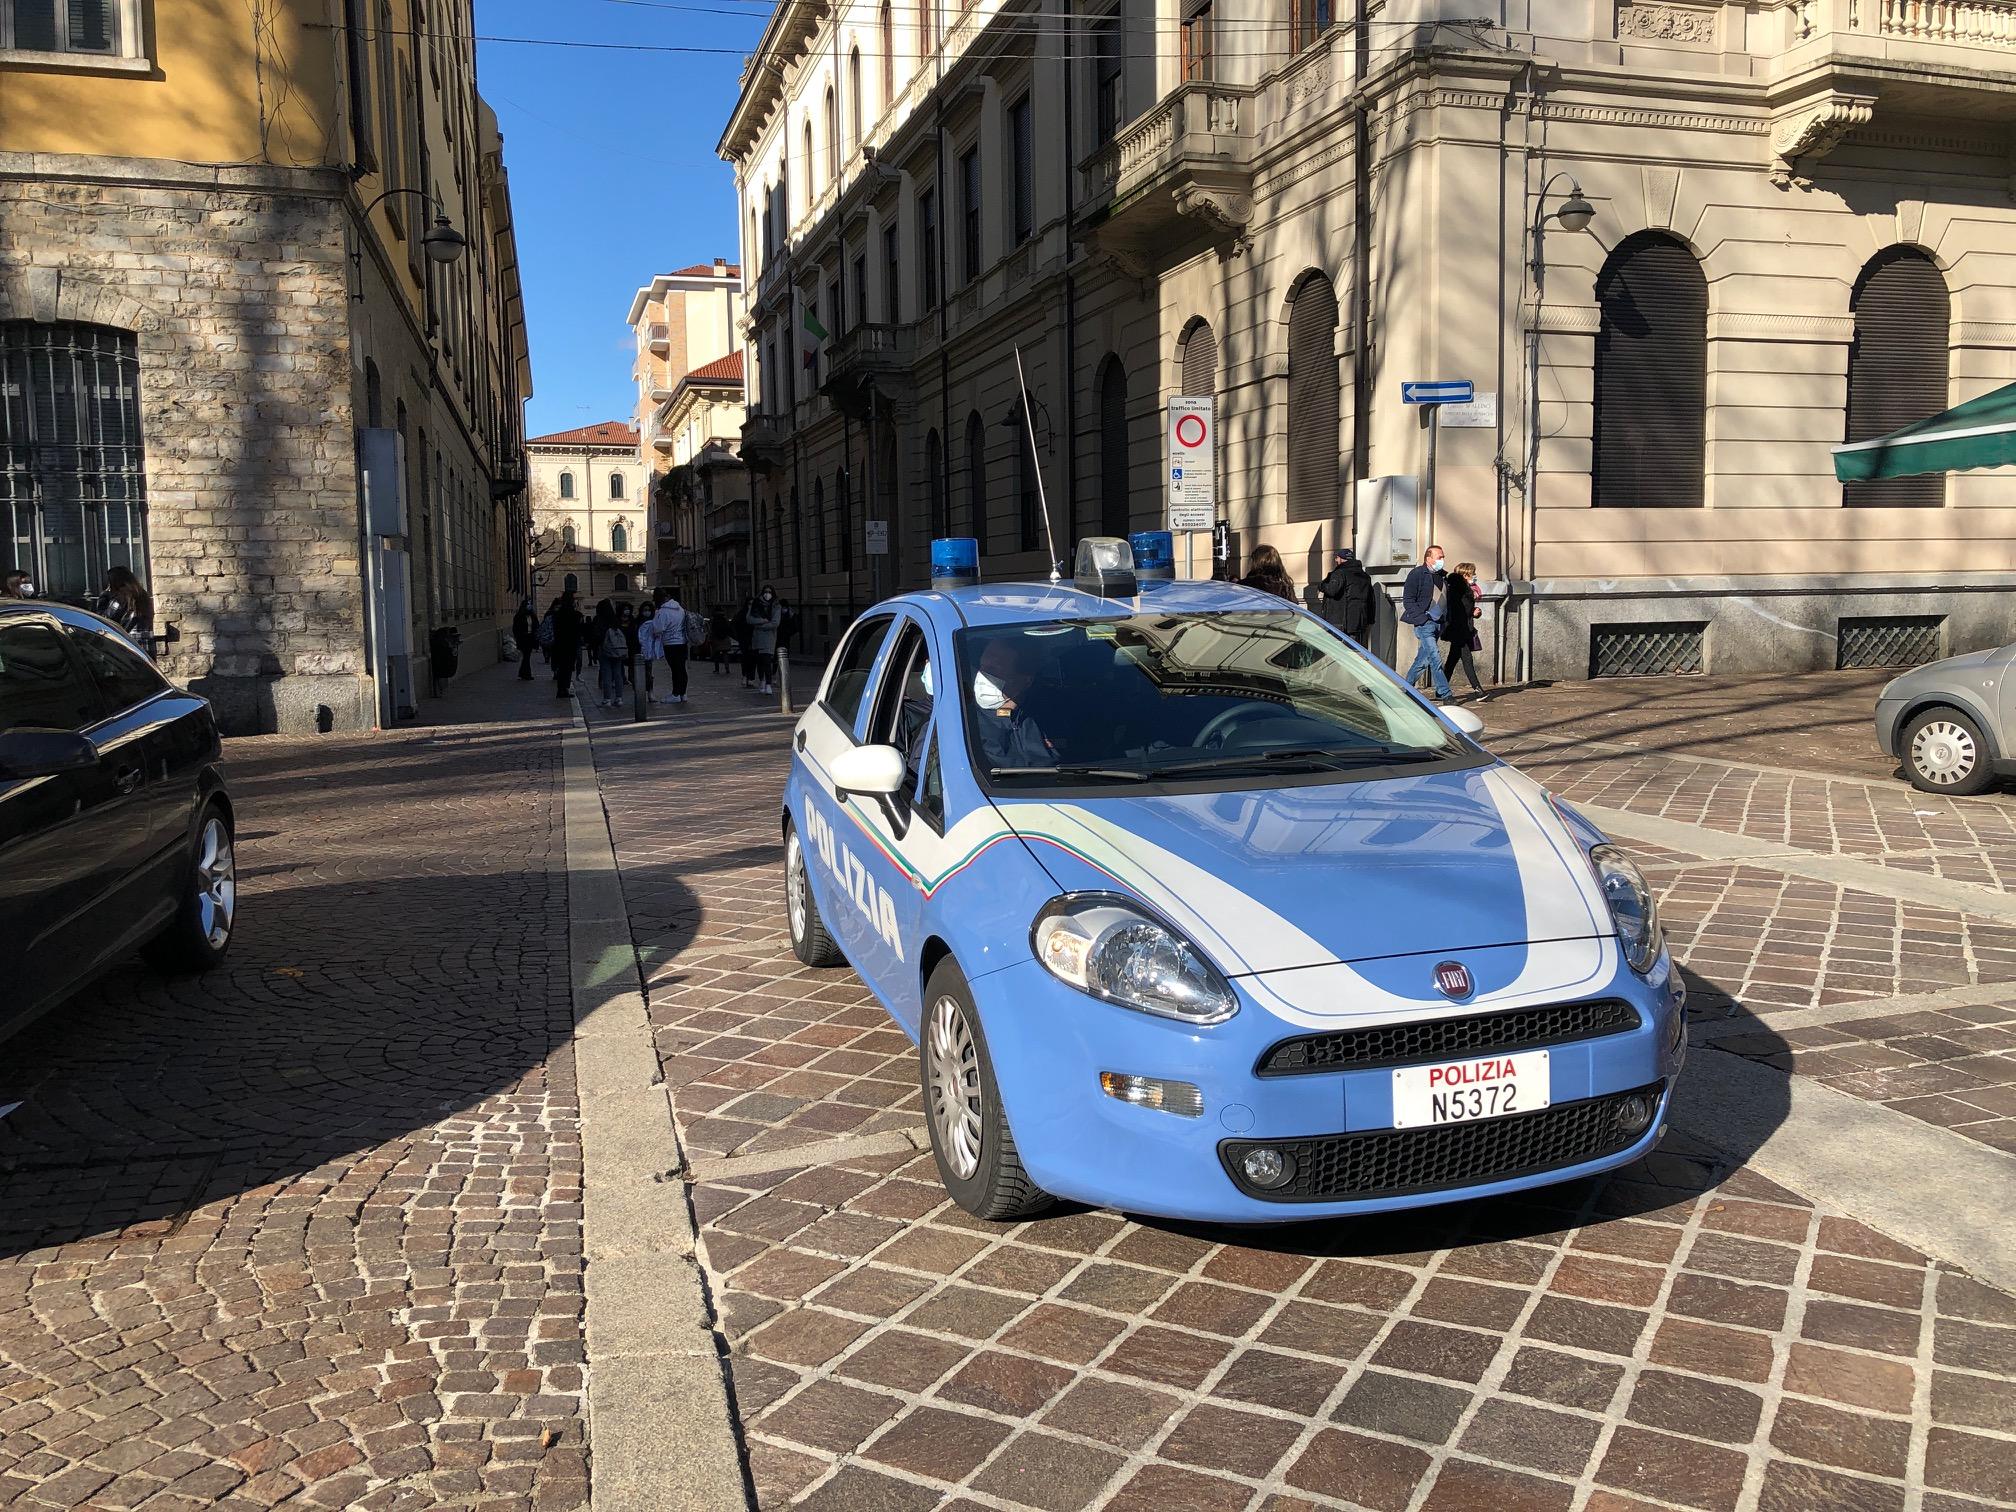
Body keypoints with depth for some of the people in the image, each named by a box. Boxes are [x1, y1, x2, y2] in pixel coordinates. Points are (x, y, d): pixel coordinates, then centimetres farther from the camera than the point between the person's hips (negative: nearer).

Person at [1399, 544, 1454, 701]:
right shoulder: (1416, 574, -6)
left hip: (1439, 623, 7)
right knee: (1435, 657, -13)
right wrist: (1423, 618, -16)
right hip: (1424, 624, -7)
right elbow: (1408, 601, -9)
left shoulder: (1443, 576, 15)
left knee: (1424, 658, 11)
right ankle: (1444, 693, -11)